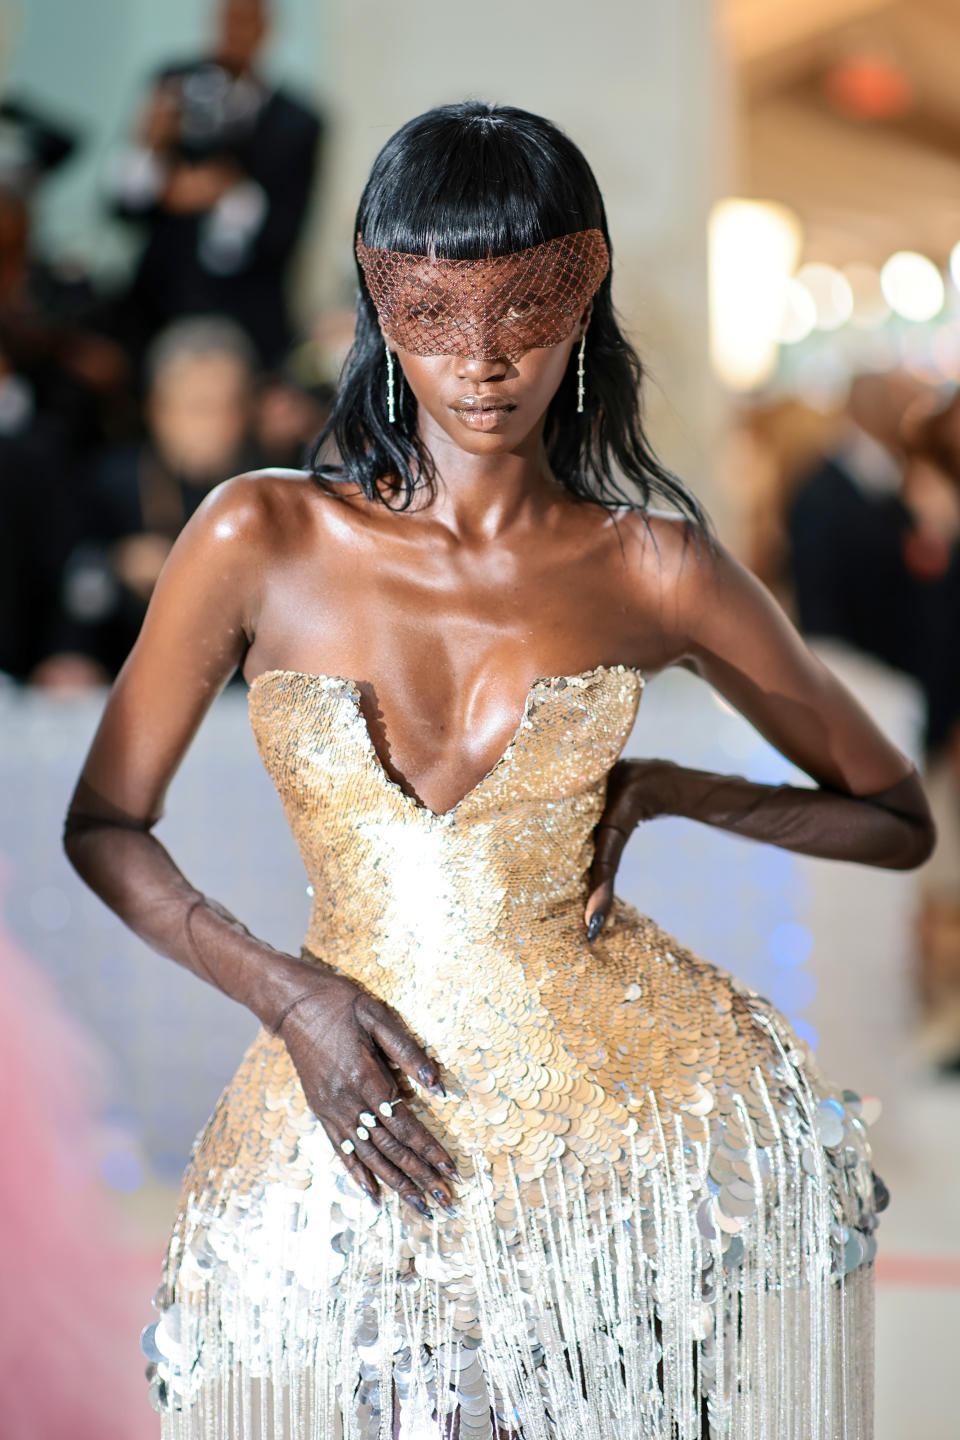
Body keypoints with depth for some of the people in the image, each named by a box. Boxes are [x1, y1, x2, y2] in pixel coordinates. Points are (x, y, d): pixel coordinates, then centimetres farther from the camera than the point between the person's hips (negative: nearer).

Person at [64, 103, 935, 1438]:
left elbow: (899, 818, 10)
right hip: (357, 1129, 1)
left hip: (638, 1107, 0)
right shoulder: (262, 538, -3)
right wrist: (293, 997, -8)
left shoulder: (652, 568, -2)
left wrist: (665, 789, -5)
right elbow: (105, 827, 5)